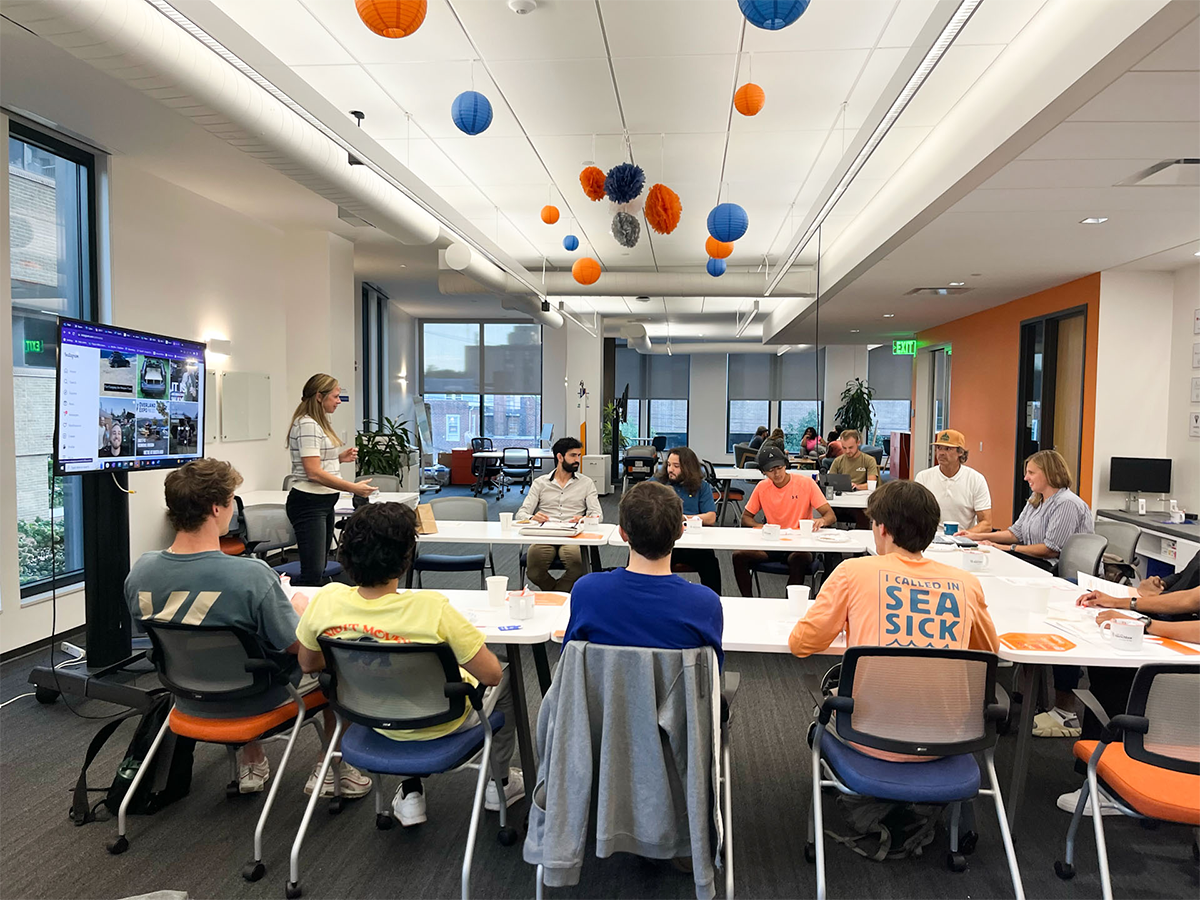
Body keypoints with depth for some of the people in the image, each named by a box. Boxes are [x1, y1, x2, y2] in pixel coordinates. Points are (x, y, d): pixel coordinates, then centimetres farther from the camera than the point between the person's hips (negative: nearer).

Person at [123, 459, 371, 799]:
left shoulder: (140, 571, -15)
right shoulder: (252, 576, -34)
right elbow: (297, 645, -21)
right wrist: (298, 608, 1)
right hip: (252, 701, -6)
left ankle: (250, 763, 41)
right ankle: (331, 767, 24)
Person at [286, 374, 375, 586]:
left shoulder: (319, 423, 15)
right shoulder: (307, 425, -15)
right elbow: (314, 472, -21)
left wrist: (340, 458, 9)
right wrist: (353, 488, -20)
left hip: (324, 503, 10)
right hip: (309, 504, -10)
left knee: (320, 569, 10)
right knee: (312, 573, -13)